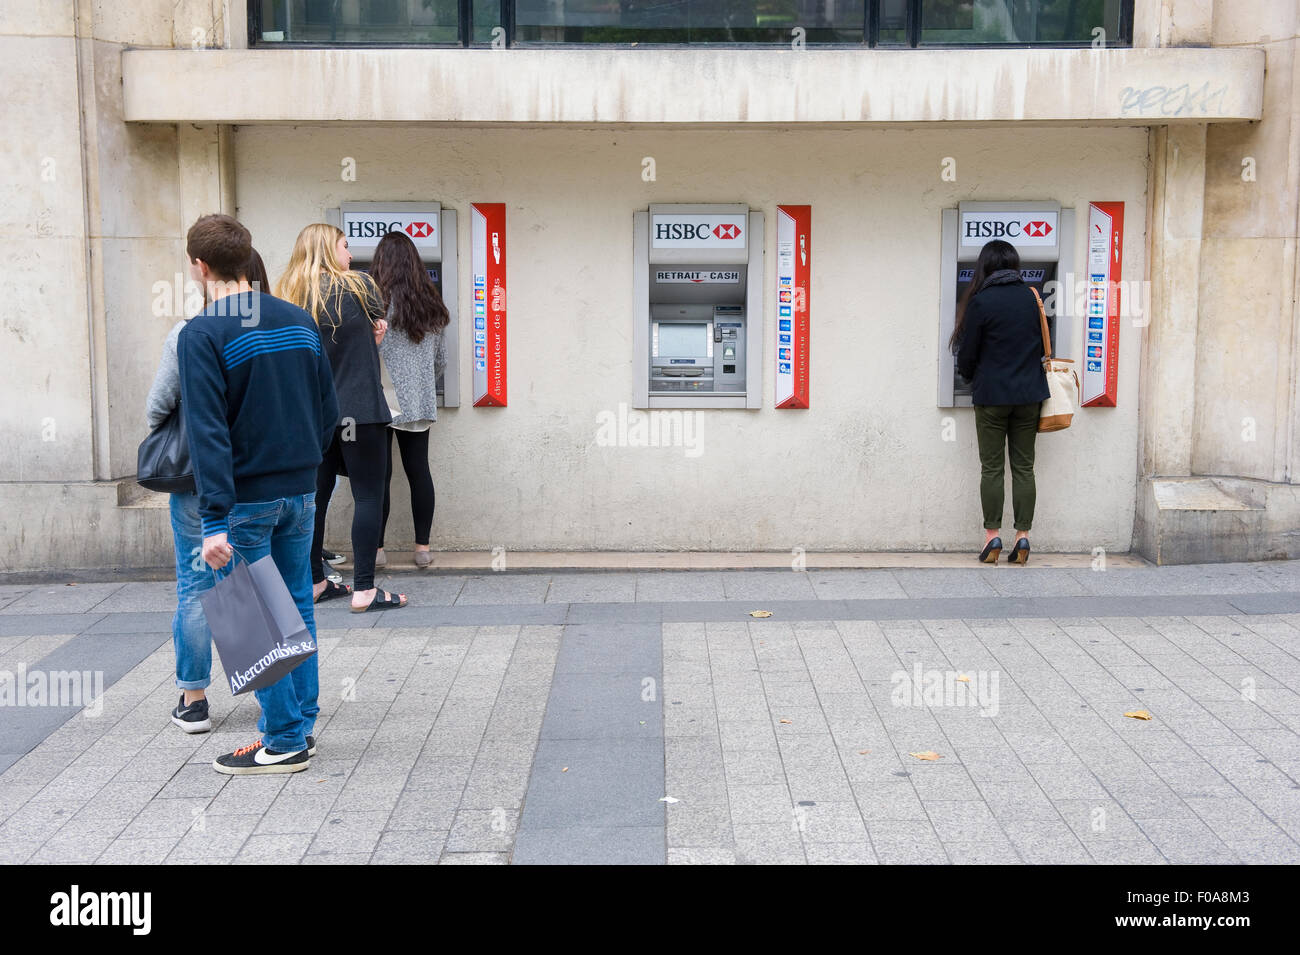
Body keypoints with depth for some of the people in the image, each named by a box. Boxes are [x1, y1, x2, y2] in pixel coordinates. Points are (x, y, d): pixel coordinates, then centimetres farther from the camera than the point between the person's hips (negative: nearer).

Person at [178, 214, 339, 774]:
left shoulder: (202, 335, -13)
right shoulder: (300, 321, 6)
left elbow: (208, 431, -19)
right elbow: (329, 409, 9)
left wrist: (215, 520, -21)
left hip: (246, 497, -6)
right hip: (300, 492, 6)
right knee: (296, 607, 15)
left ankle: (284, 741, 9)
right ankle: (300, 722, 23)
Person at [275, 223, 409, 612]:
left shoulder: (289, 298, 7)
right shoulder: (357, 285, -7)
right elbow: (379, 314, 11)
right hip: (358, 409, -6)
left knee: (316, 493, 13)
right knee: (368, 495, -1)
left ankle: (314, 582, 21)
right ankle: (364, 590, -2)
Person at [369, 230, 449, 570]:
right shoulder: (430, 305, 6)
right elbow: (441, 359, 14)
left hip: (380, 402, -5)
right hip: (420, 403, 5)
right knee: (419, 471, 9)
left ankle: (376, 548, 6)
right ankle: (422, 547, 13)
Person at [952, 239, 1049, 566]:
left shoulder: (980, 301, -10)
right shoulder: (1032, 297, 3)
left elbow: (968, 352, -5)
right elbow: (1042, 344, 13)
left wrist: (969, 376, 16)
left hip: (992, 394, -4)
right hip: (1029, 393, 4)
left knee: (991, 468, 4)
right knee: (1023, 467, 7)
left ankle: (993, 537, 4)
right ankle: (1022, 537, 7)